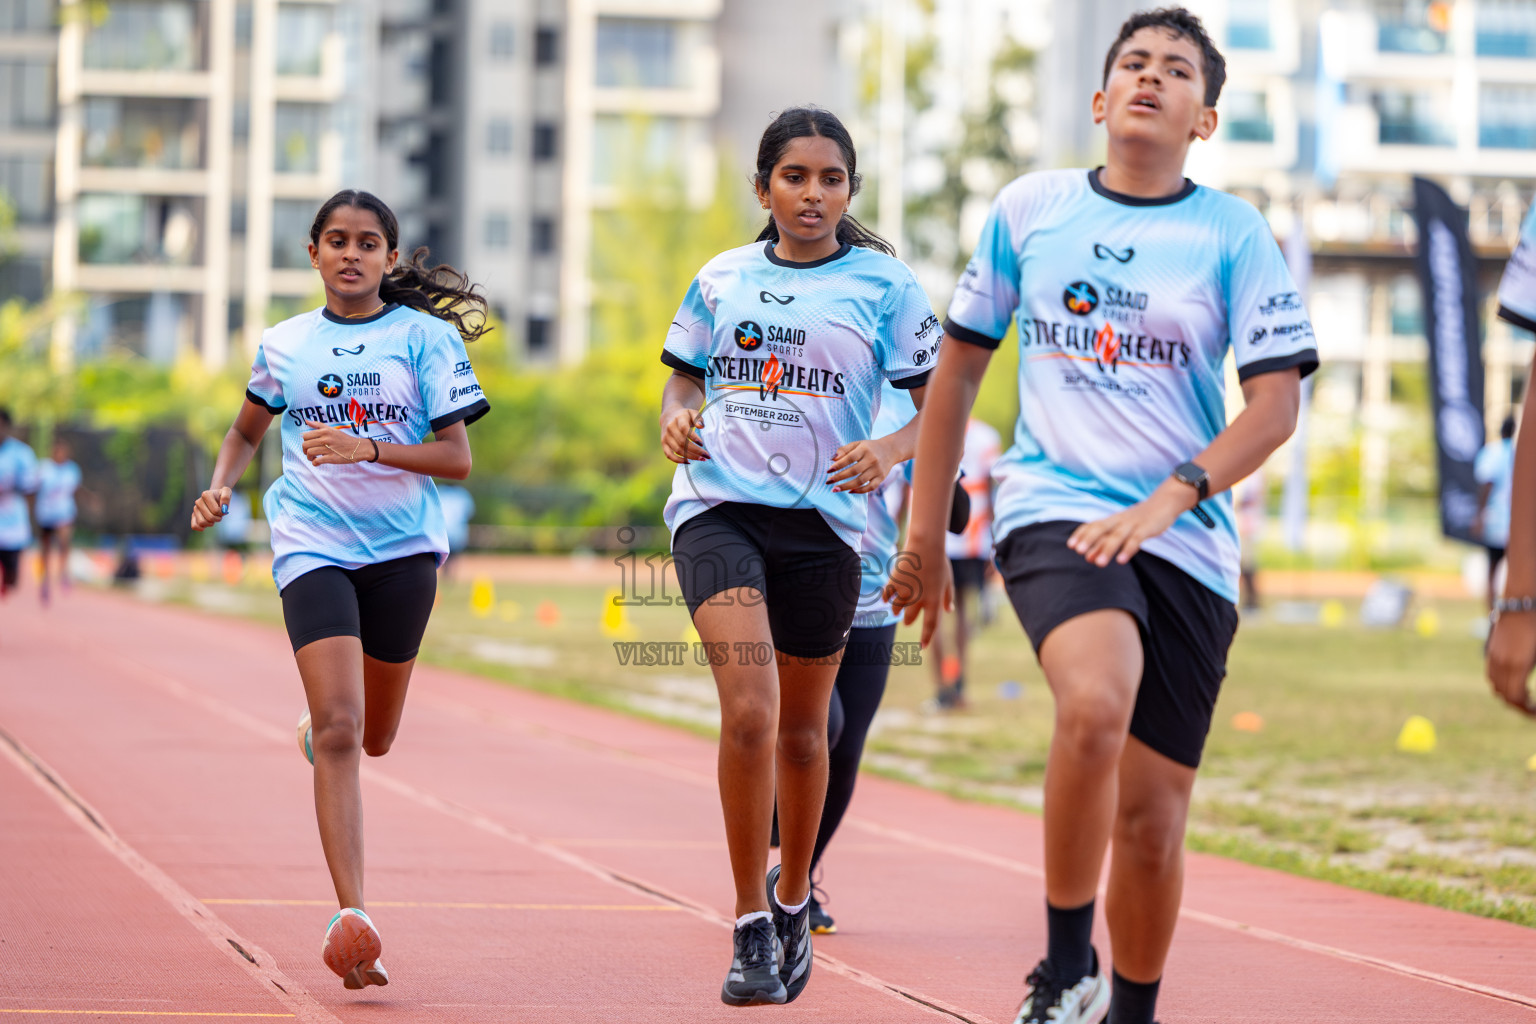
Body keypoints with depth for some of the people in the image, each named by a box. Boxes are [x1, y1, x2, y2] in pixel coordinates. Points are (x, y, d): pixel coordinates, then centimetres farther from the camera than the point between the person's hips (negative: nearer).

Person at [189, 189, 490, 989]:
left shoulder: (426, 337, -1)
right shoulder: (284, 344, 5)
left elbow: (457, 458, -6)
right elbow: (247, 429, 23)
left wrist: (367, 449, -20)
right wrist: (220, 487, 3)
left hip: (403, 546, 1)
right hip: (313, 544, -1)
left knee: (374, 737, 14)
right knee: (340, 728, -17)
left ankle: (315, 733, 53)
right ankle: (351, 918, -20)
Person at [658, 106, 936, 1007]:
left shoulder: (886, 284, 3)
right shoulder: (723, 279, 9)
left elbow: (941, 407, 3)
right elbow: (684, 382, 21)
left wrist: (889, 450, -17)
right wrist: (676, 421, -2)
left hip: (823, 519, 0)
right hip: (719, 505, 0)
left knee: (802, 729, 10)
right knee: (749, 710, -19)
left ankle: (792, 896, 36)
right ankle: (752, 929, -11)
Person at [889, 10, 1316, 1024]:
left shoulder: (1236, 234, 3)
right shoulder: (1029, 208, 7)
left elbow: (1276, 403, -3)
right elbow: (959, 367, 16)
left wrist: (1166, 501, -16)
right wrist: (926, 533, 16)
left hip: (1186, 543, 1)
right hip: (1053, 510, -1)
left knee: (1151, 818, 1)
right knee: (1096, 703, -31)